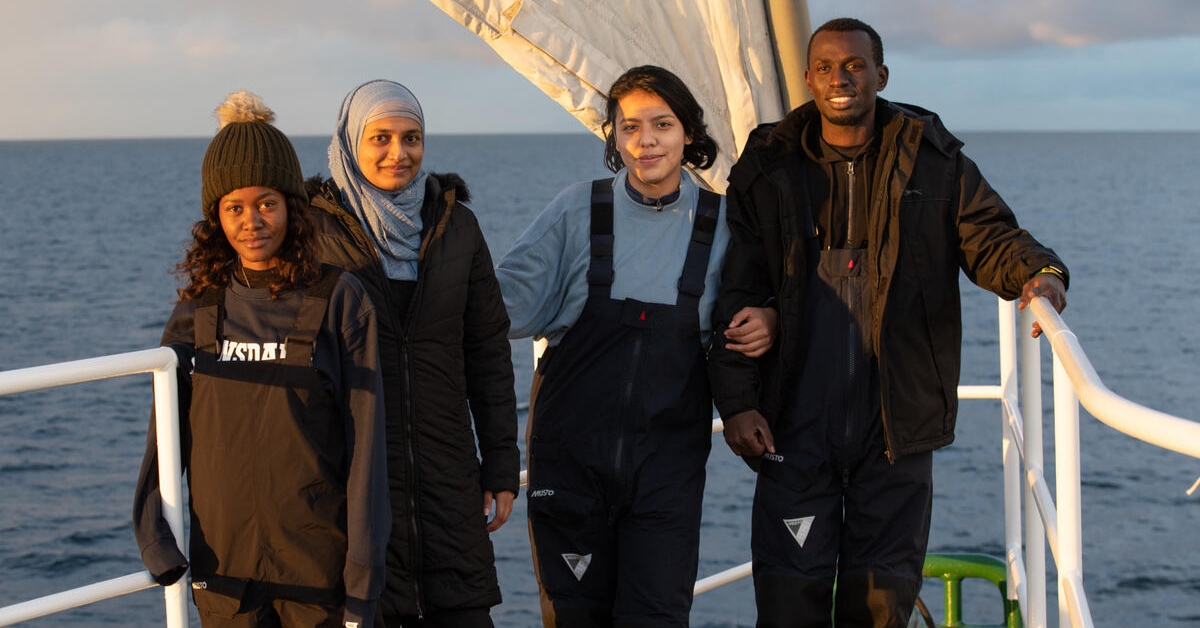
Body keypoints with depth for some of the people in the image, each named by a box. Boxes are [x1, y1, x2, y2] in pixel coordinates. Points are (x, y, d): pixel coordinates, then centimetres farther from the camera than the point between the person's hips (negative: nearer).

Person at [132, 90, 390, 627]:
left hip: (318, 565, -2)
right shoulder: (200, 307, 6)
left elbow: (364, 440, -5)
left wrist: (361, 581, -9)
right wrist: (156, 538, -3)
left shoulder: (339, 300, -3)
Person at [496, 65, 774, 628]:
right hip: (572, 450, 0)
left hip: (669, 458, 0)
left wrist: (764, 326, -7)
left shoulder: (720, 223, 2)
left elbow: (739, 316, 15)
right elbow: (508, 300, -3)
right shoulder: (577, 211, -1)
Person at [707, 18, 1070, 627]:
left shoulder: (932, 160, 4)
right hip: (795, 423, 0)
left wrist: (1040, 272, -21)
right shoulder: (766, 170, 3)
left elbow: (989, 238, 3)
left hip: (896, 421, 1)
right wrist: (736, 401, -7)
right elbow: (734, 295, 2)